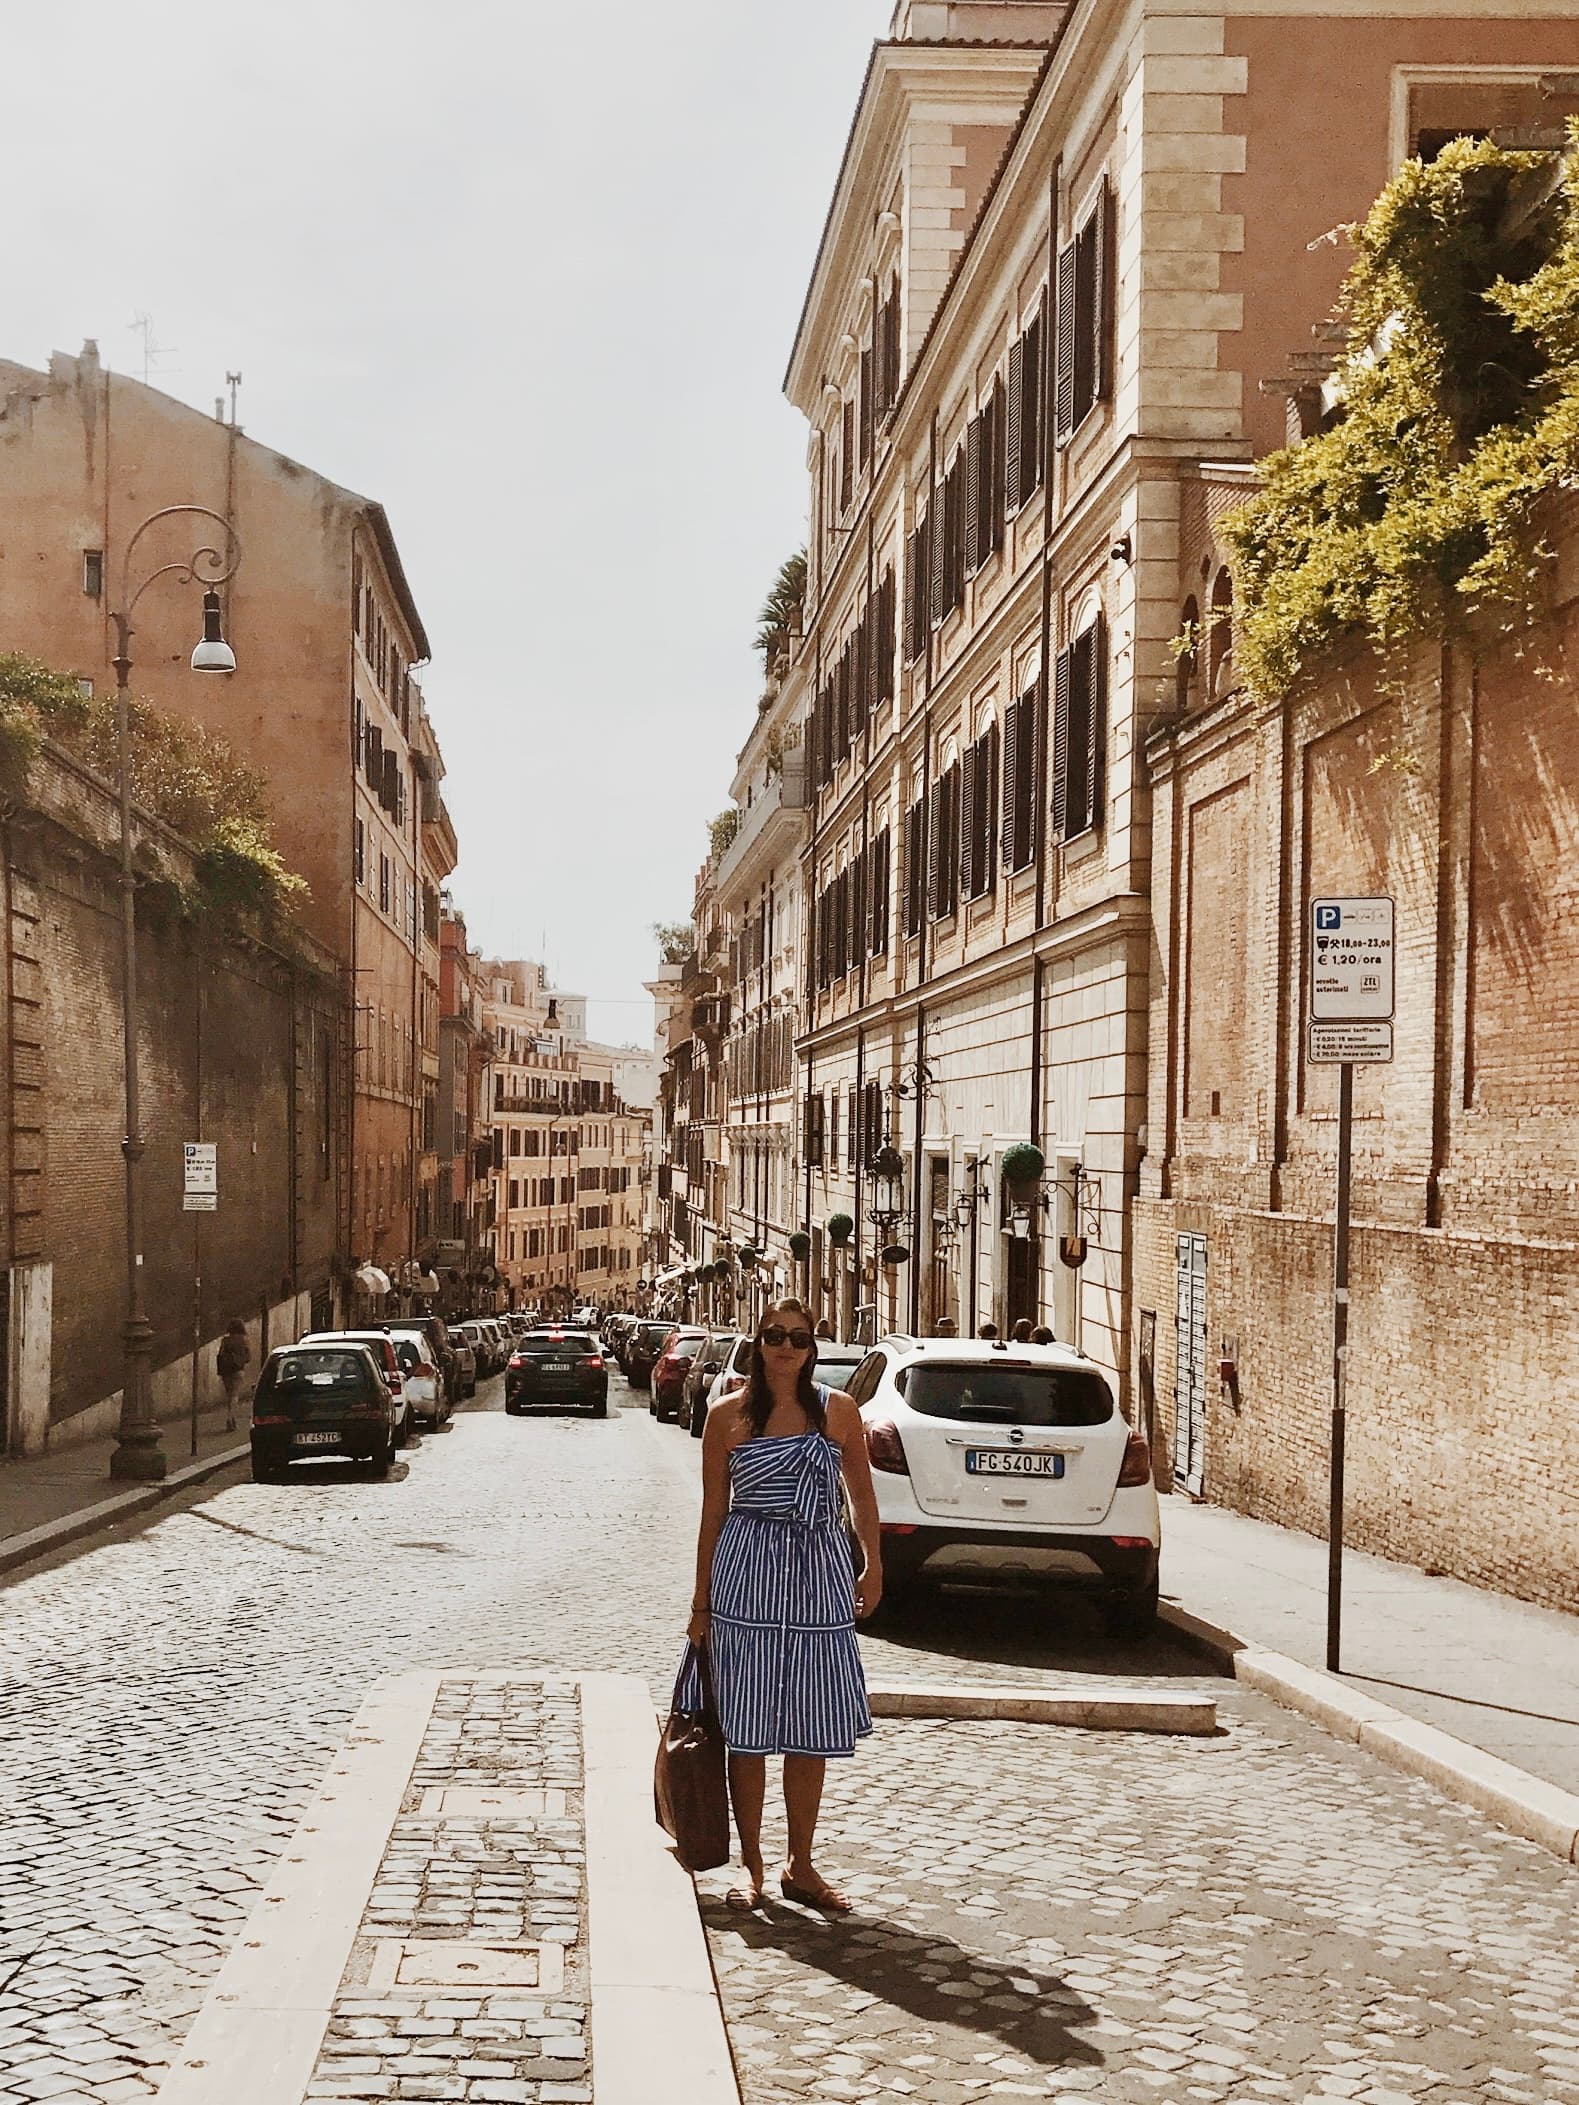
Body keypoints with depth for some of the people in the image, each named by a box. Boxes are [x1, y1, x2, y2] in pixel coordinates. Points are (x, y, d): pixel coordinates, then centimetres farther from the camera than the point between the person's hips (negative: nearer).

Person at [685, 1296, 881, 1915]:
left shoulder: (838, 1410, 4)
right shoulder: (728, 1414, 1)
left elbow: (861, 1492, 13)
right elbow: (714, 1509, 4)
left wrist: (873, 1566, 9)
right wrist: (701, 1598, 4)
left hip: (819, 1578, 2)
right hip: (747, 1575, -1)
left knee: (812, 1730, 6)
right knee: (747, 1729, 2)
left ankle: (801, 1866, 19)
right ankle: (751, 1866, 14)